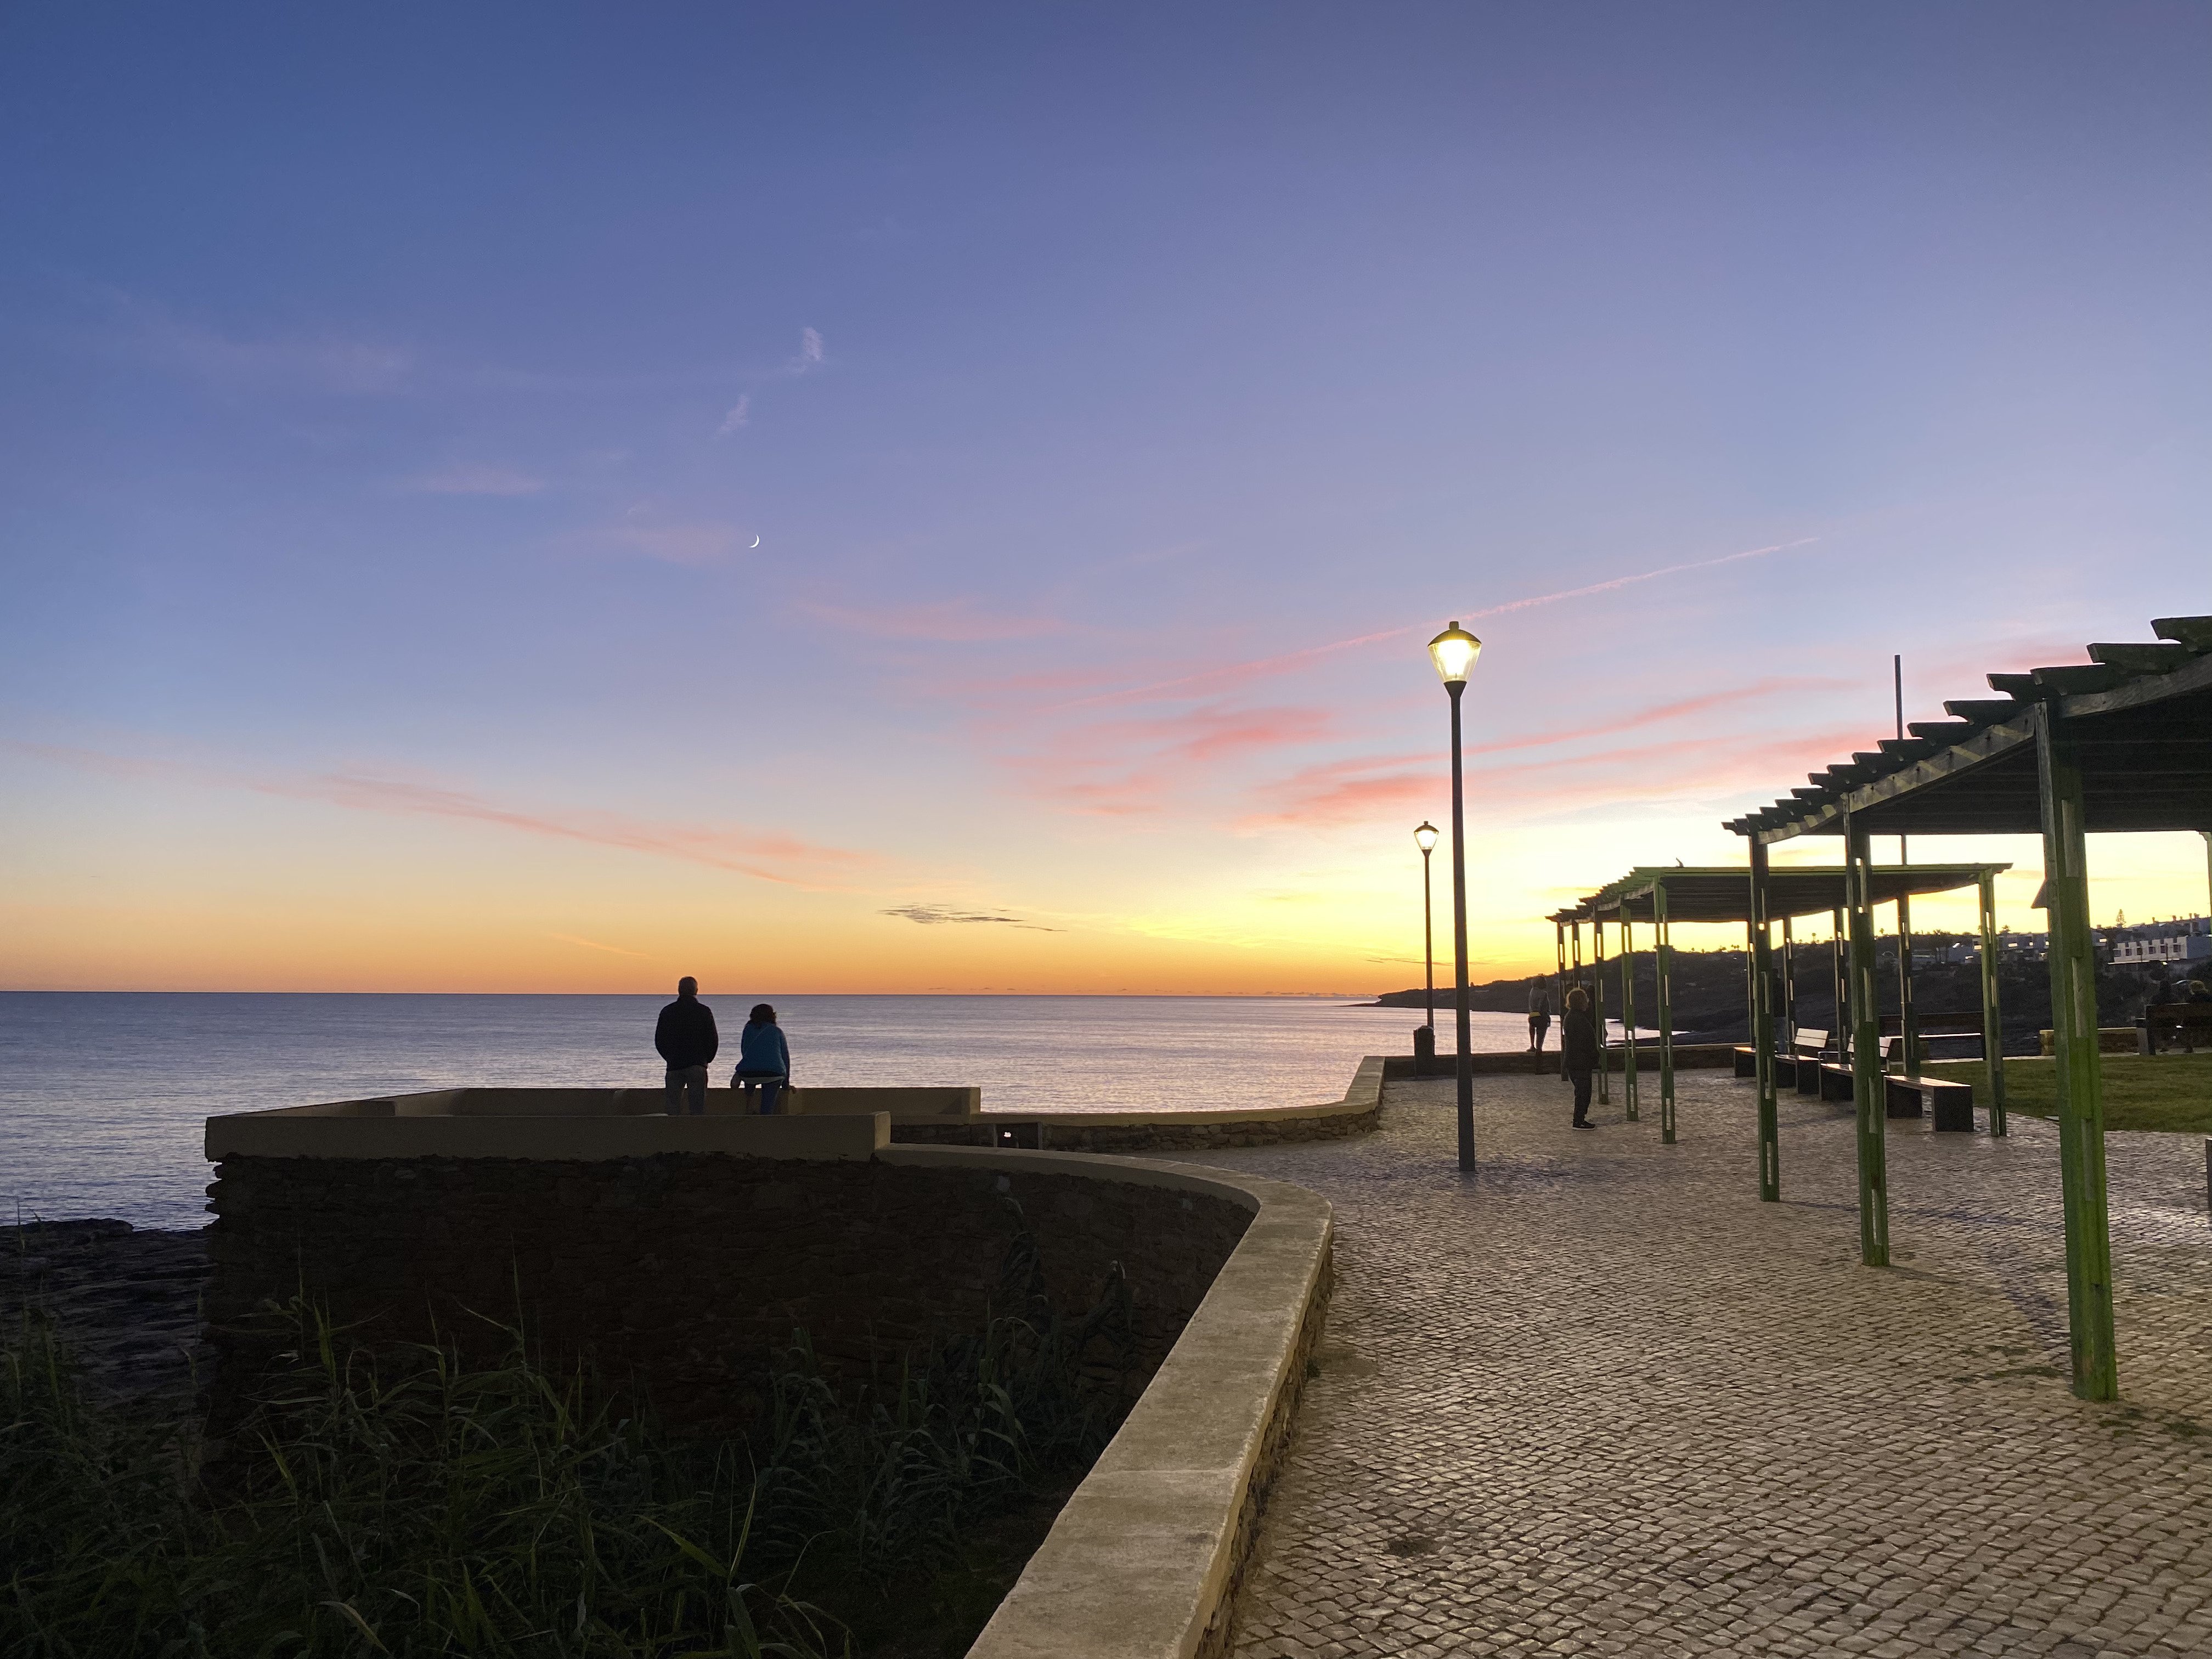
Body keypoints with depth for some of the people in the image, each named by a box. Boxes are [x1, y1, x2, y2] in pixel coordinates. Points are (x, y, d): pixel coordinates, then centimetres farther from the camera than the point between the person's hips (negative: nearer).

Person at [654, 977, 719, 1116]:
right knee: (698, 1105, 0)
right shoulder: (704, 1011, -3)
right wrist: (706, 1060, 13)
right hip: (697, 1065, -2)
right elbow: (713, 1040, -1)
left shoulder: (667, 1011, 3)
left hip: (674, 1065, 2)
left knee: (674, 1106, 8)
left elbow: (659, 1040, 8)